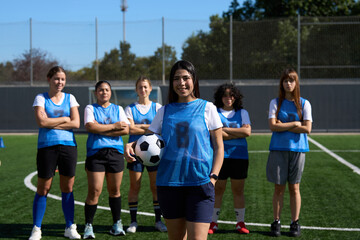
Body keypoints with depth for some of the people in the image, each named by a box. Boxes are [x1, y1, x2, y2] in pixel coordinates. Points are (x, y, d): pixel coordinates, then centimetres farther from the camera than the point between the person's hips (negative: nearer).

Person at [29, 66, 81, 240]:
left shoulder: (70, 98, 11)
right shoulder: (41, 98, 5)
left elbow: (76, 123, -2)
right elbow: (41, 121, -11)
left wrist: (51, 123, -7)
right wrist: (65, 119, -6)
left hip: (68, 146, 2)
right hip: (46, 147, -2)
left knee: (67, 188, 5)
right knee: (43, 188, 0)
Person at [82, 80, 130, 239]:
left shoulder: (118, 109, 14)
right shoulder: (90, 108, 9)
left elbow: (125, 130, -1)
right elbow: (90, 126, -10)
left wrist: (101, 129, -7)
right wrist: (114, 126, -7)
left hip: (115, 153, 2)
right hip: (95, 153, -2)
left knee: (114, 190, 5)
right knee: (94, 191, -7)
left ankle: (117, 224, 17)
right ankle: (88, 226, 3)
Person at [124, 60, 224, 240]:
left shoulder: (207, 108, 5)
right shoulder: (164, 111, 12)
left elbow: (218, 146, 5)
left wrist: (213, 176, -7)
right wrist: (131, 146, -8)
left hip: (200, 183, -3)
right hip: (169, 182, 3)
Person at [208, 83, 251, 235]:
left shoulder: (242, 113, 11)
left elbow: (247, 131, -4)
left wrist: (225, 129, -8)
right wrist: (239, 133, -7)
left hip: (239, 156, 2)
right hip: (219, 156, -2)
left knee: (238, 190, 5)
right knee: (217, 190, 1)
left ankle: (240, 223, 13)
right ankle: (213, 223, 9)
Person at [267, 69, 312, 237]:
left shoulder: (304, 104, 4)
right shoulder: (275, 103, 4)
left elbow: (307, 128, -7)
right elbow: (273, 126, -7)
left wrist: (283, 126, -8)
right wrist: (294, 124, -8)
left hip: (297, 149, 0)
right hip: (278, 149, 0)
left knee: (294, 187, 4)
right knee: (279, 187, 2)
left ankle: (295, 223, 13)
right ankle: (276, 222, 11)